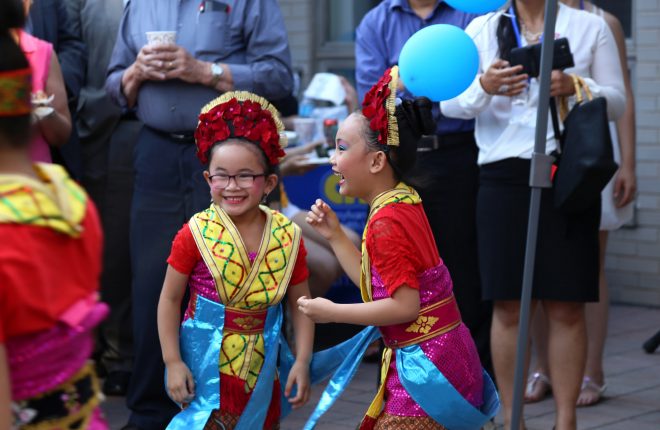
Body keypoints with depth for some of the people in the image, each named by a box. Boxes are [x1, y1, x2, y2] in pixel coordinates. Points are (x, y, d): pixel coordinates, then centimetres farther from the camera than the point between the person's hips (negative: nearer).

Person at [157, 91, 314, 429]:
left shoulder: (287, 238, -4)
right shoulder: (196, 234, -10)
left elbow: (300, 305, 3)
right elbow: (170, 300, -4)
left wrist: (302, 362, -3)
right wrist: (173, 362, -8)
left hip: (261, 369, 3)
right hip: (205, 366, -3)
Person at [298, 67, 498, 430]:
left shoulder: (387, 221, -19)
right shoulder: (404, 203, 11)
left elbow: (404, 305, -23)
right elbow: (378, 285, 14)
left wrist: (331, 312, -15)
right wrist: (334, 235, 12)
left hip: (426, 366, -10)